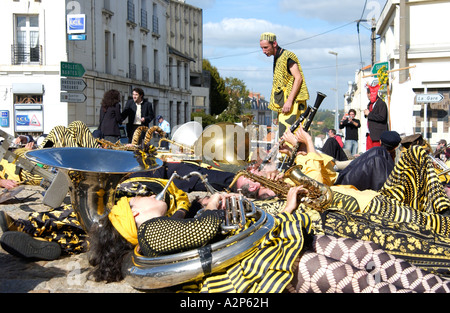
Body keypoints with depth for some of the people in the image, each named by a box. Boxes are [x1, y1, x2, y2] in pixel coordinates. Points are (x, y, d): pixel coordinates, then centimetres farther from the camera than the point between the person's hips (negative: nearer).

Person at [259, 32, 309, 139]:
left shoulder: (287, 56, -9)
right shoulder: (277, 59, 19)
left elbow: (298, 78, -16)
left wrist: (289, 101, -22)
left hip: (292, 103, -9)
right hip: (284, 104, 9)